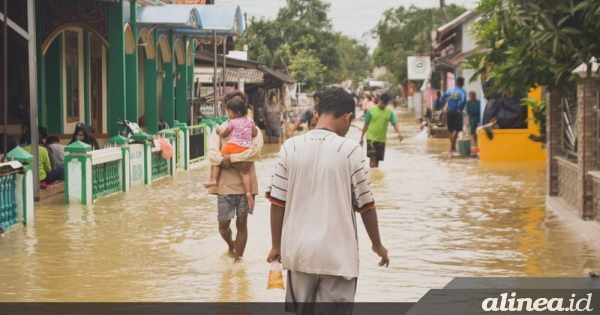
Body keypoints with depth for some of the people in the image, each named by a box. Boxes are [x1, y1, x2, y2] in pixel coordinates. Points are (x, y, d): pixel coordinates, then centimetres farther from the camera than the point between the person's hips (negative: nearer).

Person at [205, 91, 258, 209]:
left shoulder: (232, 122, 0)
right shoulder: (250, 120, 11)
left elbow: (224, 134, 11)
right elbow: (254, 134, 14)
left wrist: (219, 132, 31)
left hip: (232, 146, -4)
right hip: (245, 149, 4)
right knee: (244, 171, -2)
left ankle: (213, 179, 1)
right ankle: (248, 192, -19)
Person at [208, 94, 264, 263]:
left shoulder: (253, 129, 2)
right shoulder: (220, 129, 4)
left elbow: (256, 151, -17)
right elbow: (212, 154, -11)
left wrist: (230, 158, -22)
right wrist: (236, 165, -22)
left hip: (246, 183, -1)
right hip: (225, 184, 1)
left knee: (242, 222, -1)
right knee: (223, 224, 7)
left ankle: (238, 259, 11)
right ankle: (231, 245, 40)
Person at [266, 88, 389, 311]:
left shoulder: (290, 147, -2)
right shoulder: (350, 150, -9)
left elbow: (277, 203, 1)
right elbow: (365, 205, -3)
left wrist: (276, 245, 13)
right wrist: (377, 245, 12)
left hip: (299, 251, 3)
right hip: (338, 254, -3)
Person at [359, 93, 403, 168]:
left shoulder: (390, 112, 0)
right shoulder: (371, 110, -5)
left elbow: (395, 123, -6)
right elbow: (366, 124, 2)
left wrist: (399, 132, -25)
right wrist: (362, 136, 4)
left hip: (382, 139, 3)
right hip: (371, 138, -3)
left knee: (377, 159, 9)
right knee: (372, 158, -12)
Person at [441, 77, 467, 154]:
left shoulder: (450, 90, 7)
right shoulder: (462, 92, -6)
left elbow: (443, 98, -1)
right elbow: (463, 101, -23)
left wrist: (443, 108, 2)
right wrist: (461, 109, -11)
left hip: (449, 112, 5)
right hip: (457, 112, -5)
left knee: (451, 130, 15)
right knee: (456, 130, -6)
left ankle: (453, 148, 25)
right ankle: (452, 149, -16)